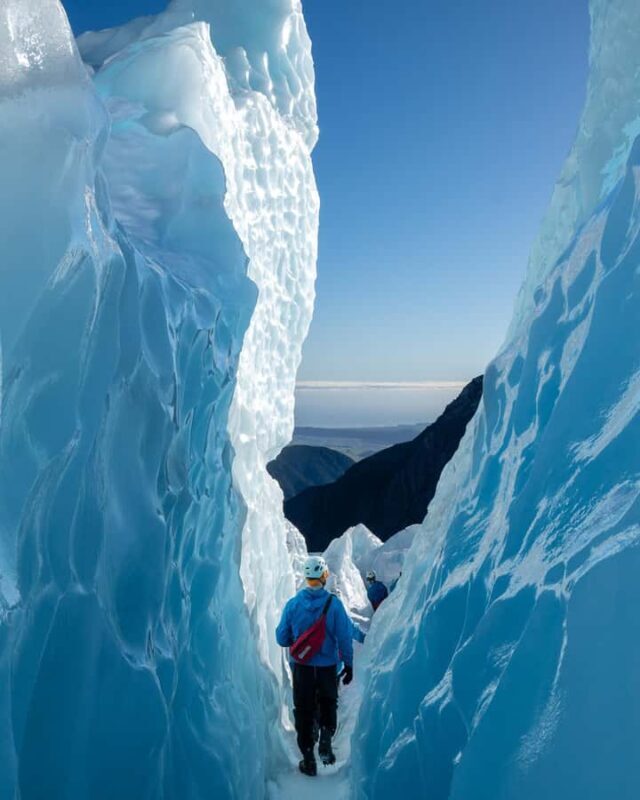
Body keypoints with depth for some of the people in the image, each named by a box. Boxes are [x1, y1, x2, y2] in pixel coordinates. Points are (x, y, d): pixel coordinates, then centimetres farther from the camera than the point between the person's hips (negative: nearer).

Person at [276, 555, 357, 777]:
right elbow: (345, 636, -10)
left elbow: (282, 639, -2)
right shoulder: (334, 603, -14)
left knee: (304, 710, 15)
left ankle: (308, 760, 20)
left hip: (301, 667, 1)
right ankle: (325, 741, 2)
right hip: (328, 666, -1)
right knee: (328, 704, 22)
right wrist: (349, 664, 2)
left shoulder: (292, 604, -9)